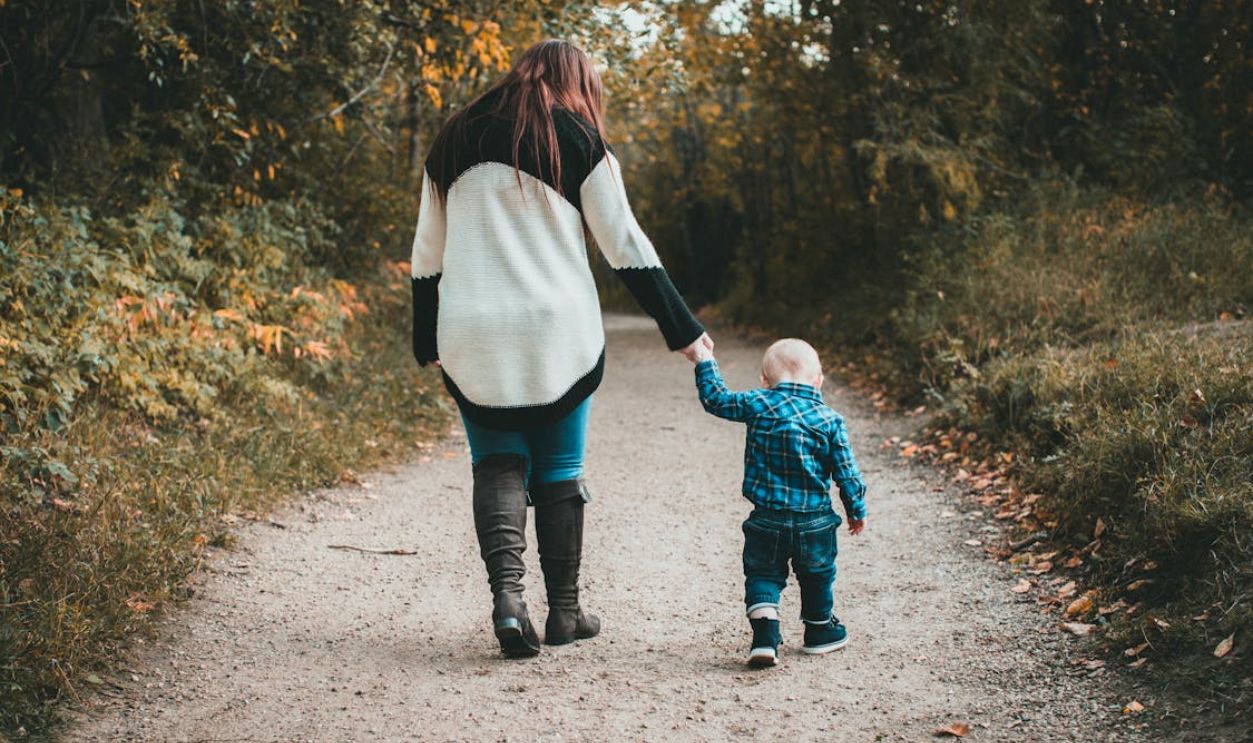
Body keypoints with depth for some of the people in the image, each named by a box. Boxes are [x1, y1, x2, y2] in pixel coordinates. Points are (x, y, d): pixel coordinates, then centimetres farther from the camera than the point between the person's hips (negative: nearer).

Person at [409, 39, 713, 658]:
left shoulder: (454, 141, 12)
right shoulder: (580, 143, 1)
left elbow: (426, 255, 14)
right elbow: (626, 248, -1)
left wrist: (427, 344, 22)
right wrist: (683, 330, 4)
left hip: (471, 340, 2)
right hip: (557, 338, -2)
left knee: (497, 464, 10)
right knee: (559, 471, 10)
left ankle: (506, 591, -11)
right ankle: (564, 612, 16)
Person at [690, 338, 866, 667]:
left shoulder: (756, 405, -6)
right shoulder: (829, 420, -5)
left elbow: (716, 399, 6)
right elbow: (846, 473, -2)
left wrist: (704, 362, 20)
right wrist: (857, 510, 12)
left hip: (767, 520, 0)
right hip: (815, 522, 0)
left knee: (762, 575, 11)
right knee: (817, 576, 21)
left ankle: (764, 633, -7)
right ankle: (820, 630, 35)